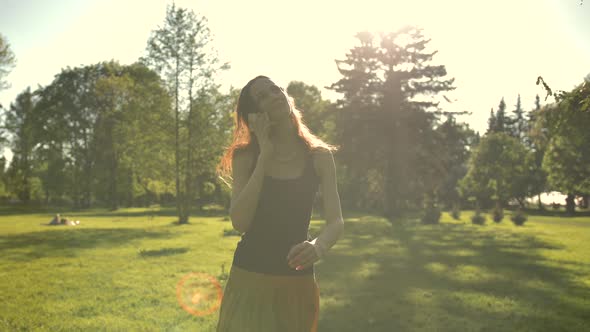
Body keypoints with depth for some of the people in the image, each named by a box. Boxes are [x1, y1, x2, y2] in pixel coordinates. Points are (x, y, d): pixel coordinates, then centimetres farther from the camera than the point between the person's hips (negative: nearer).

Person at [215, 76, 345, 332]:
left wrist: (318, 246, -31)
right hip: (249, 280, -1)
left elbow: (336, 221, -9)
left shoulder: (319, 157, -2)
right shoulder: (246, 157, -4)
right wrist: (265, 155, -18)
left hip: (298, 281, 1)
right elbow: (239, 222, -16)